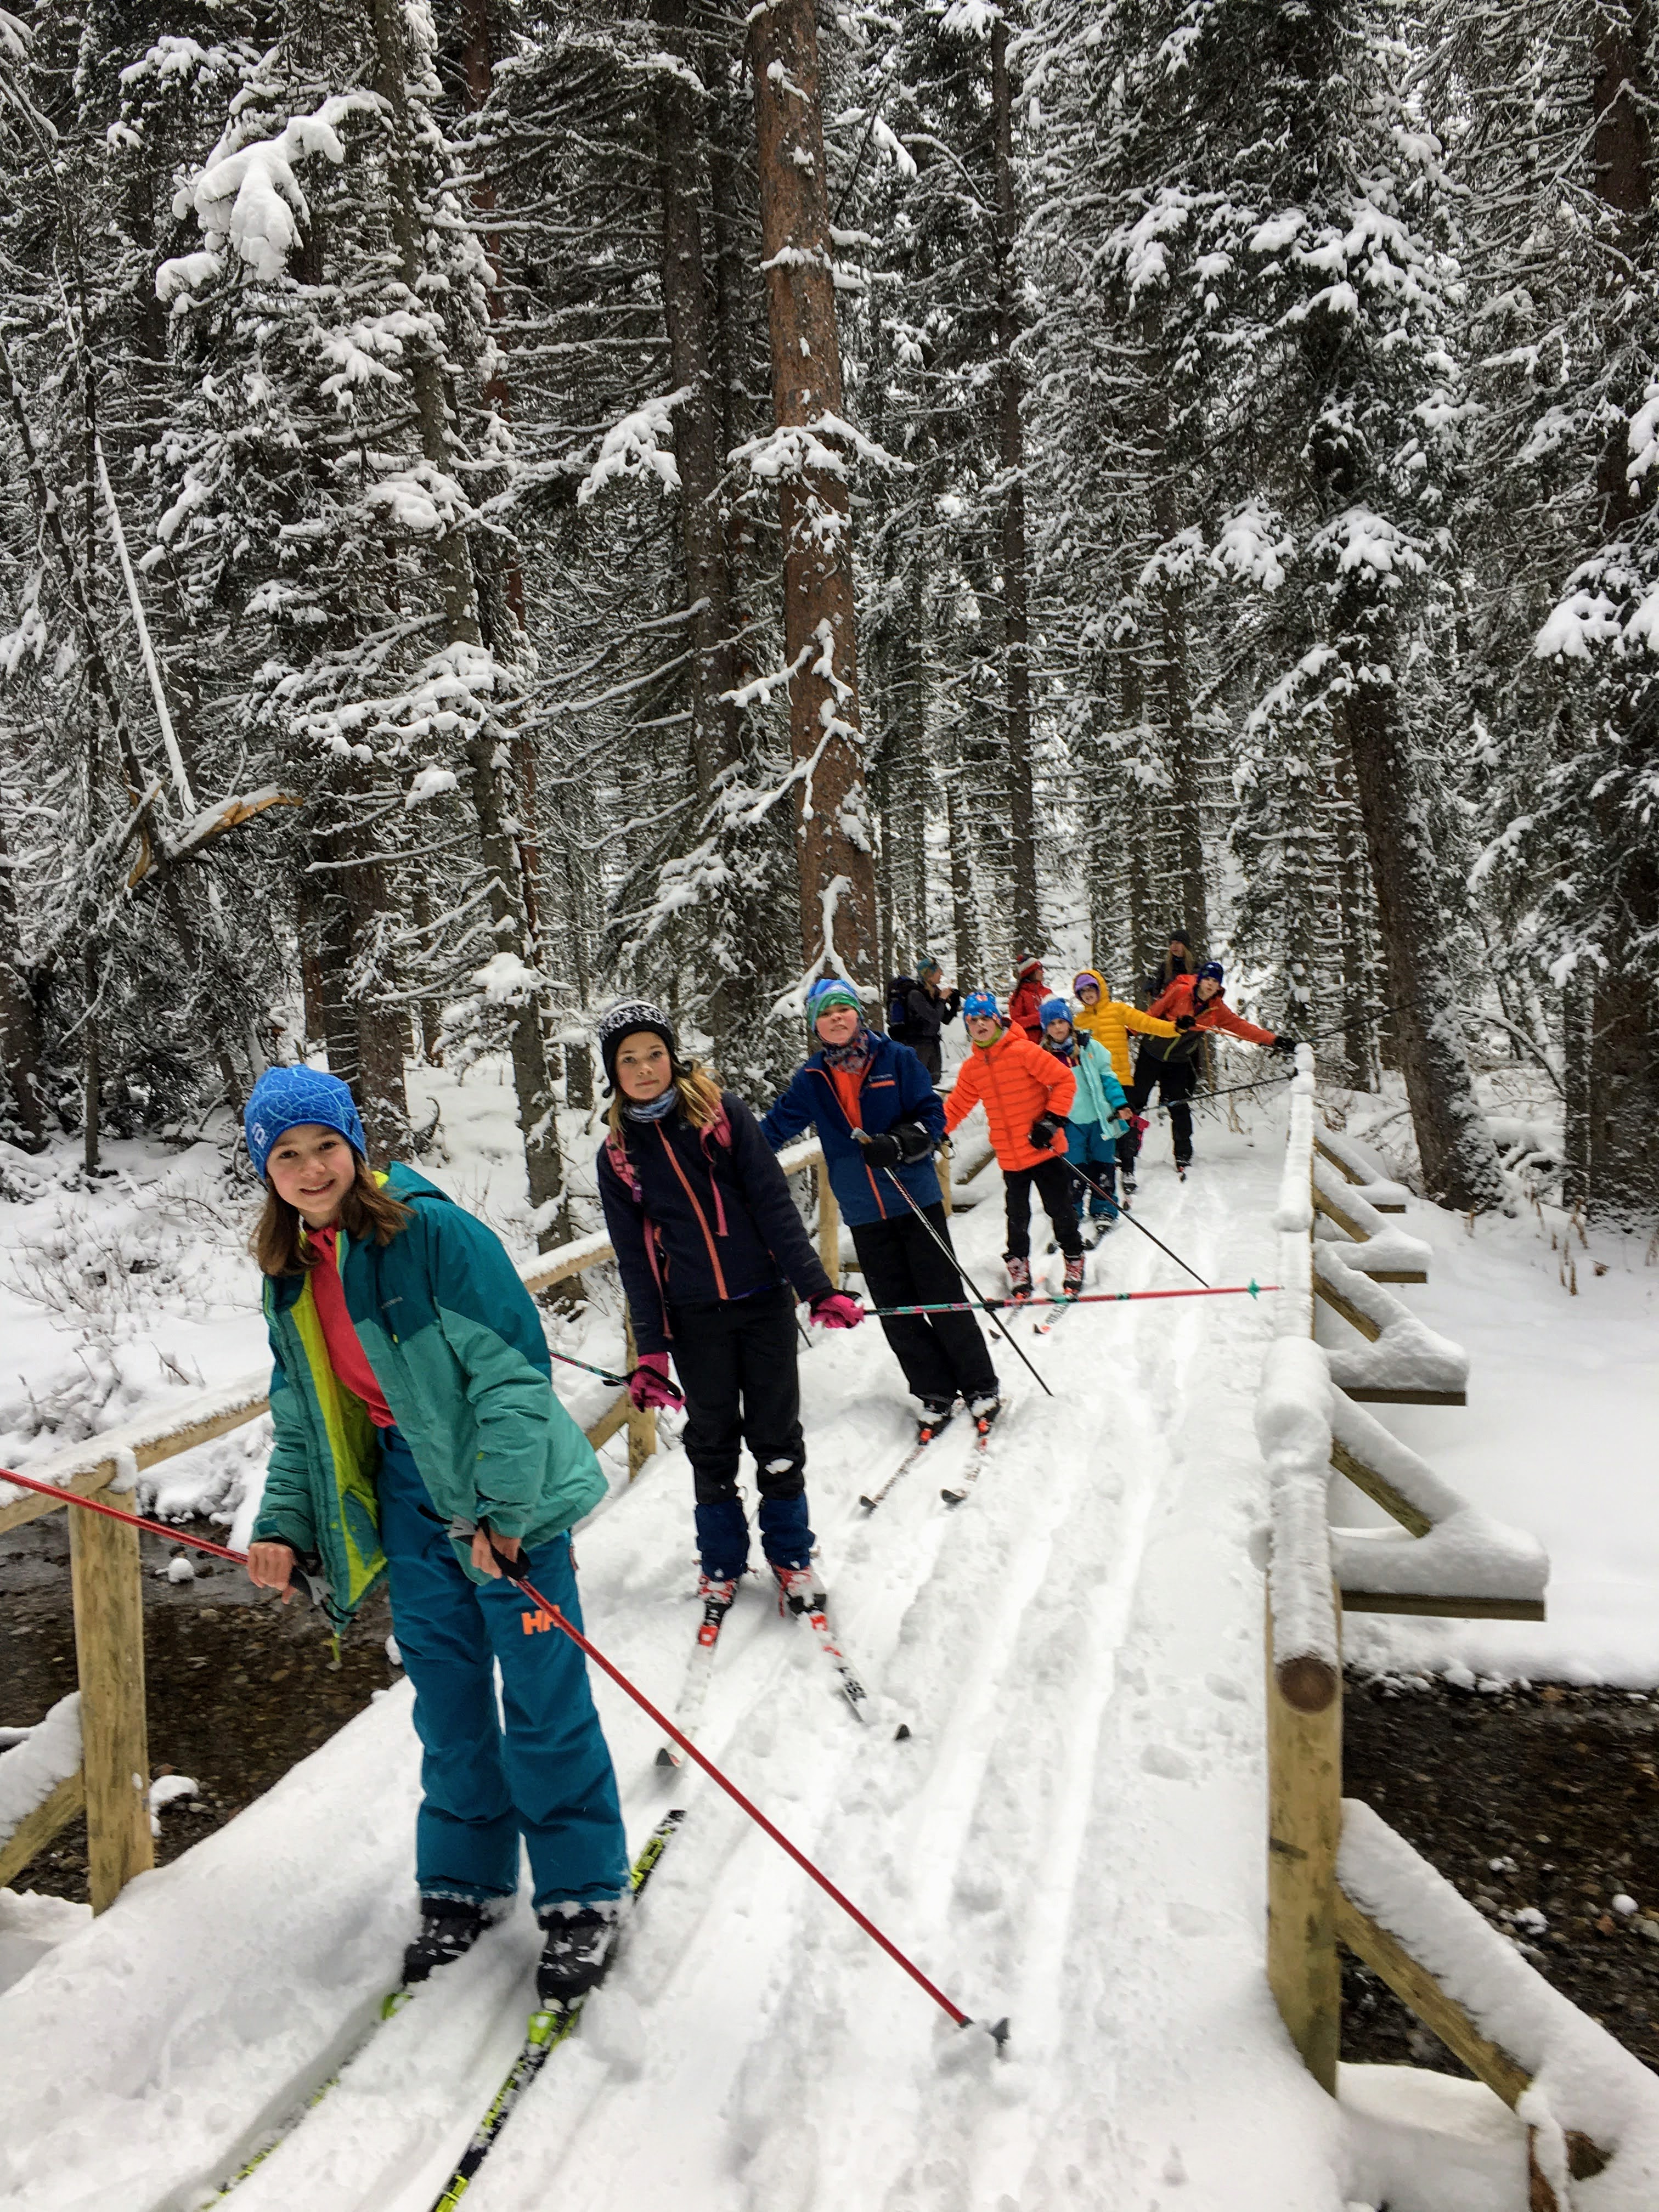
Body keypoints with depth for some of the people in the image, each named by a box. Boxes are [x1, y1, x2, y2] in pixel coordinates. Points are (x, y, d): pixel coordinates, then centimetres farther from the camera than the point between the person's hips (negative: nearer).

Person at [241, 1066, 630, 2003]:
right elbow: (302, 1418, 15)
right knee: (446, 1694, 17)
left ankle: (583, 1896, 20)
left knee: (542, 1696, 1)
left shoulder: (430, 1230, -18)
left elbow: (513, 1370, -20)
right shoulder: (291, 1271, 6)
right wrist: (285, 1526, 7)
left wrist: (504, 1508, -22)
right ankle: (465, 1881, 36)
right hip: (408, 1494, 6)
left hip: (505, 1490, -6)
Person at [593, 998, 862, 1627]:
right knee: (712, 1444, 12)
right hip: (695, 1319, 1)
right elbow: (635, 1257, 3)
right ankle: (722, 1565, 31)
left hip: (764, 1302, -1)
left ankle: (791, 1557, 27)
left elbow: (774, 1204, -7)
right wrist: (650, 1351, -1)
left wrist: (818, 1287, -14)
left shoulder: (723, 1112, -4)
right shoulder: (617, 1154, 1)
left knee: (776, 1438, 8)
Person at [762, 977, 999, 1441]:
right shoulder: (811, 1080, 3)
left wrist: (899, 1145, -22)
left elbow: (932, 1115, -4)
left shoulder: (896, 1058, -4)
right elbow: (775, 1127, 7)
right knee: (895, 1309, 7)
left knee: (943, 1298, 0)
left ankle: (981, 1387, 16)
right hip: (863, 1213, 3)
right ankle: (936, 1394, 21)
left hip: (916, 1198, -3)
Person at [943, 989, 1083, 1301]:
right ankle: (1018, 1264, 33)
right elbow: (956, 1106, 12)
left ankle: (1074, 1258, 30)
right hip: (1010, 1158, 4)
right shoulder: (971, 1068, 4)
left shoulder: (1023, 1051, -12)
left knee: (1060, 1210, 8)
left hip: (1045, 1150, -3)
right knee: (1017, 1217, 12)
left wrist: (1053, 1119, -16)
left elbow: (1065, 1080, -11)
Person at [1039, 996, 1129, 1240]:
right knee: (1074, 1169, -3)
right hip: (1070, 1122, -1)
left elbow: (1107, 1077, 4)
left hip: (1099, 1117, 1)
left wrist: (1119, 1105, -4)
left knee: (1102, 1166, 7)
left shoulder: (1089, 1046, 1)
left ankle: (1104, 1211, 20)